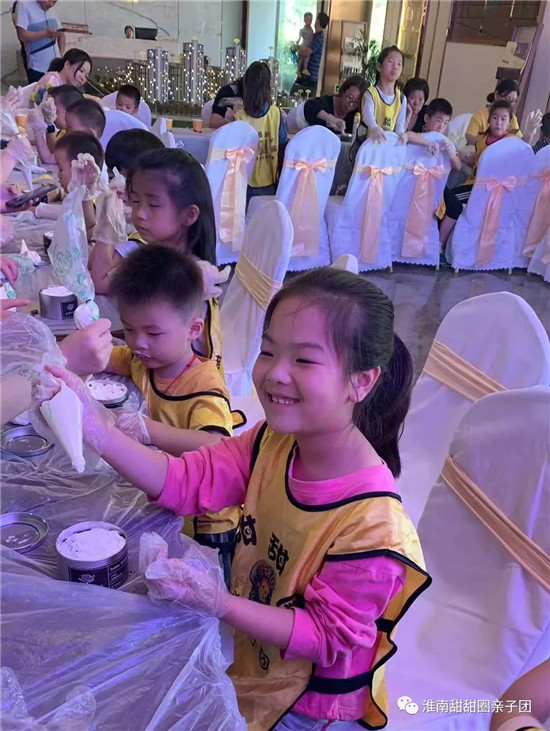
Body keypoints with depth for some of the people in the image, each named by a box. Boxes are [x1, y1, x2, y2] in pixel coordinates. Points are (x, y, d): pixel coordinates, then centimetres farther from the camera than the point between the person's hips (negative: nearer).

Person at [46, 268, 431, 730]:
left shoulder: (371, 526, -34)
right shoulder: (273, 442, -16)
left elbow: (326, 635, -24)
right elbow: (185, 481, -17)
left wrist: (218, 603, -34)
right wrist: (95, 428, -31)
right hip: (246, 646, 5)